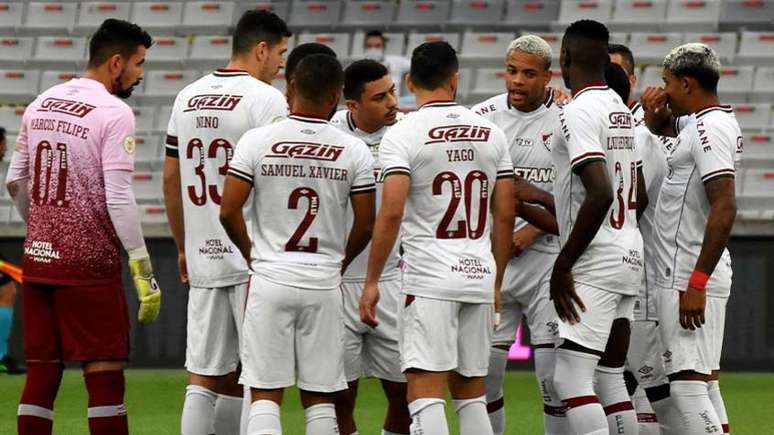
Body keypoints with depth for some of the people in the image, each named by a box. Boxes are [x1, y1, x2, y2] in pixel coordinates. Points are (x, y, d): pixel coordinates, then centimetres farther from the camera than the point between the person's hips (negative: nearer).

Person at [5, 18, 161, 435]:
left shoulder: (41, 104, 11)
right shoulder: (113, 113, -10)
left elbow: (15, 181, 15)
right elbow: (118, 198, -16)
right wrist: (143, 268, -14)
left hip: (38, 258, 7)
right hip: (88, 260, -7)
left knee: (41, 372, 9)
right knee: (105, 372, -3)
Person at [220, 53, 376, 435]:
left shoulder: (257, 141, -5)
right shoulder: (354, 151, -2)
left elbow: (228, 211, -6)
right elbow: (365, 225, 1)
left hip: (269, 278, -1)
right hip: (324, 282, 1)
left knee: (265, 395, 0)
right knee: (319, 397, 9)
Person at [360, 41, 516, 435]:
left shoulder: (403, 134, -6)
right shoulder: (491, 133, 9)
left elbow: (391, 212, -14)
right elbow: (505, 214, 11)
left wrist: (372, 281, -7)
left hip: (428, 278, -5)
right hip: (479, 273, 5)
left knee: (425, 392, -8)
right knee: (471, 394, 13)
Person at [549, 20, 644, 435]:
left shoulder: (578, 112, -13)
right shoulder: (621, 109, 14)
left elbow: (600, 194, -23)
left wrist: (563, 265, -17)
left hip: (595, 264, -9)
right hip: (630, 256, 9)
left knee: (571, 378, -12)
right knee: (609, 378, 12)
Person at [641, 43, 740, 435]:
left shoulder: (709, 129, -17)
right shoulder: (700, 123, 13)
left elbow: (724, 209, -25)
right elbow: (661, 127, 35)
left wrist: (696, 283, -25)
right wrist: (653, 112, 10)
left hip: (688, 279, -11)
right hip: (693, 276, 11)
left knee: (686, 385, -15)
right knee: (703, 381, 14)